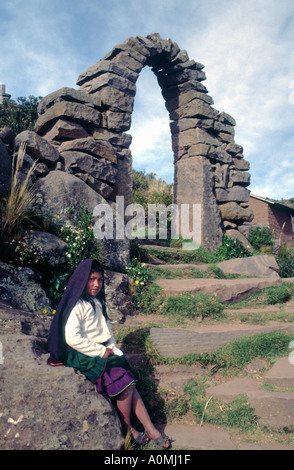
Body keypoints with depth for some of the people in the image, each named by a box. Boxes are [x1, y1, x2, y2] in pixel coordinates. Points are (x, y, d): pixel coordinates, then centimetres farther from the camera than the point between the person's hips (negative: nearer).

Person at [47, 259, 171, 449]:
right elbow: (72, 338, -21)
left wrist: (112, 348, 6)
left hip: (104, 352, 7)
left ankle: (150, 429, -4)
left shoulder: (98, 302, 12)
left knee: (130, 383, -8)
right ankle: (127, 430, 2)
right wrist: (101, 352, -17)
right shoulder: (76, 306, -13)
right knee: (125, 385, -17)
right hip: (84, 357, -7)